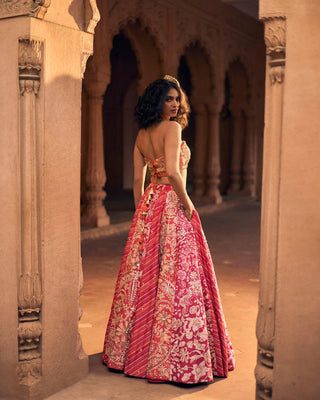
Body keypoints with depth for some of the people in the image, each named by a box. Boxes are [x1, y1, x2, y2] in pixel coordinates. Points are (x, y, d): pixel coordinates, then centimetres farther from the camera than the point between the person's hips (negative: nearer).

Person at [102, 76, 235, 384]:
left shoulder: (141, 134, 12)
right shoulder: (172, 128, -10)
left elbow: (138, 179, 13)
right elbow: (173, 172, -22)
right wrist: (187, 202, -10)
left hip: (148, 206, 8)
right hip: (172, 207, -8)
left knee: (144, 274, 13)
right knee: (176, 276, -4)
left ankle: (129, 349, 23)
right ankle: (174, 358, 0)